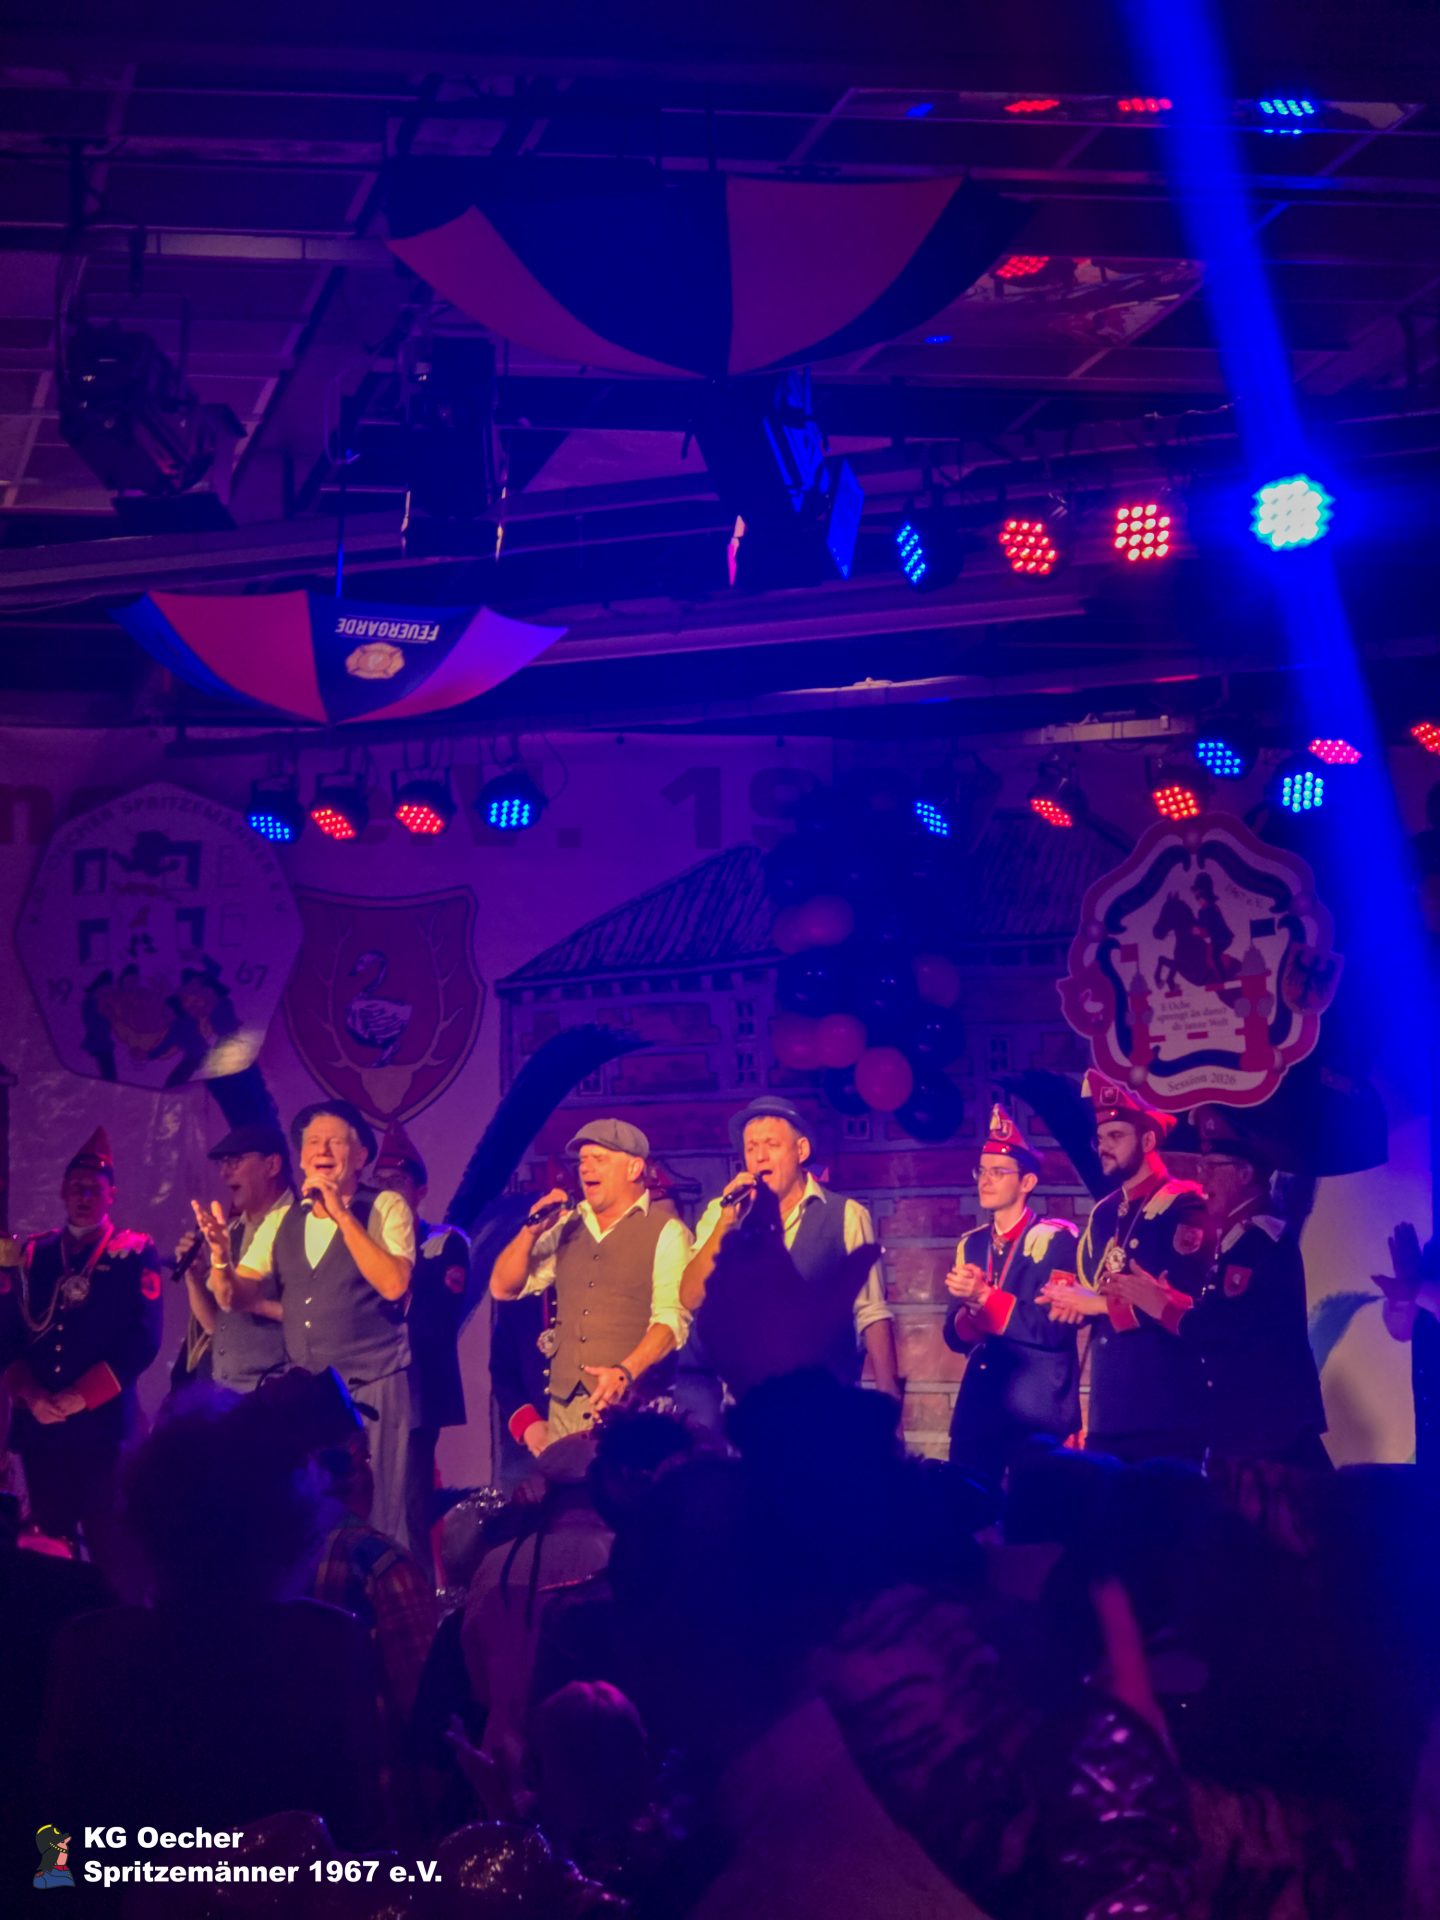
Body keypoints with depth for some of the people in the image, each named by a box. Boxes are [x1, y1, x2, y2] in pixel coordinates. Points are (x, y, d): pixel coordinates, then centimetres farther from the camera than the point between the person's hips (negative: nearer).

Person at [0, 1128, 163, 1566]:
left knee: (107, 1545, -5)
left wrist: (80, 1397, -12)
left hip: (103, 1421, -4)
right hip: (37, 1423, 4)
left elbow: (143, 1339, -6)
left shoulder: (136, 1254, 3)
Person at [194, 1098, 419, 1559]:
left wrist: (342, 1215, -17)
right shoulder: (280, 1222, 12)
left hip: (374, 1388, -5)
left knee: (379, 1520, -7)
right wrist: (221, 1254, -15)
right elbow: (235, 1298, 6)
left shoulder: (385, 1208, -1)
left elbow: (394, 1284, -16)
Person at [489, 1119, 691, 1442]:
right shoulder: (567, 1226, 14)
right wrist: (531, 1231, -1)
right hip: (564, 1405, 5)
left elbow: (672, 1317, -12)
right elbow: (503, 1288, 15)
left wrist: (626, 1372, -26)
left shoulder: (665, 1231, -2)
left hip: (628, 1406, -5)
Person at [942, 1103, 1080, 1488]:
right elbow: (956, 1337, 10)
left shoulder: (1056, 1240, -6)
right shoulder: (971, 1245, 13)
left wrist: (984, 1297, -16)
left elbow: (1054, 1327, -16)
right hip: (977, 1408, 6)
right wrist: (970, 1307, -11)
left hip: (1038, 1413, -6)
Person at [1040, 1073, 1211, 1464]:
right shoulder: (1103, 1214, 18)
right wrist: (1068, 1298, -4)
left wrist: (1102, 1303, -16)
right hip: (1109, 1411, 8)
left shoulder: (1185, 1207, -7)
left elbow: (1186, 1303, -17)